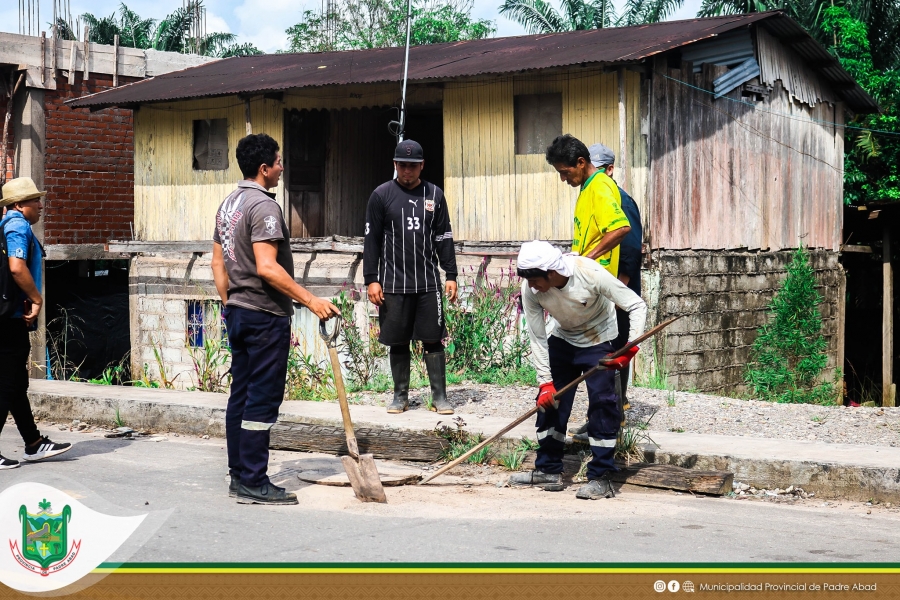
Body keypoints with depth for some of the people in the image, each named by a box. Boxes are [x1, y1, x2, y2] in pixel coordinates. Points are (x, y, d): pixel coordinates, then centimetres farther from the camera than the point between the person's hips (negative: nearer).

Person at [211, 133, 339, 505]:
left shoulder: (228, 205, 13)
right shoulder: (263, 206, -16)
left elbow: (218, 263, 18)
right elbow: (267, 268, -24)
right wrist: (310, 300, -22)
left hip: (237, 313, 10)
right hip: (265, 316, -10)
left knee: (240, 395, 12)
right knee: (263, 399, -6)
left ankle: (239, 476, 18)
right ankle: (254, 484, -4)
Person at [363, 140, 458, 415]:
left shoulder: (434, 195, 7)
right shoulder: (381, 195, 1)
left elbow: (444, 238, 10)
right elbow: (371, 240, 1)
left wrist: (451, 275, 4)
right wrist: (371, 280, -4)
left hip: (428, 282, 1)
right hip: (393, 284, -1)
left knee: (433, 340, 0)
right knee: (398, 343, 5)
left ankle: (439, 396, 7)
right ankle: (400, 396, 16)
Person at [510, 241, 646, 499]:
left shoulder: (590, 274, -35)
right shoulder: (531, 289, -24)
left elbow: (637, 305, -27)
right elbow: (537, 338, -15)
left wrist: (630, 347, -37)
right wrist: (545, 381, -18)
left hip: (598, 342, -4)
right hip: (562, 339, 4)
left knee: (601, 403, -12)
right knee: (549, 400, 1)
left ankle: (600, 478, -7)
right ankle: (548, 470, 14)